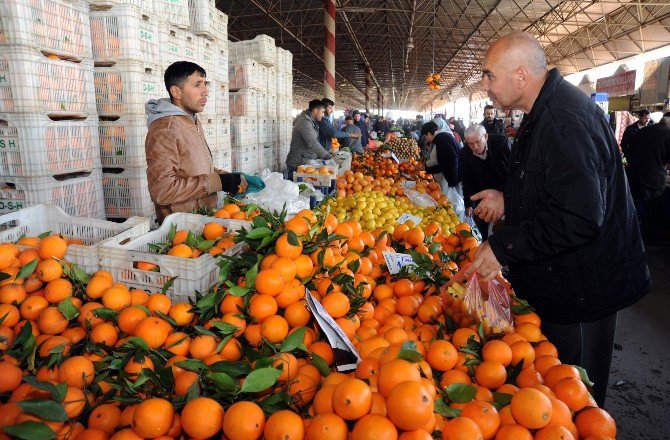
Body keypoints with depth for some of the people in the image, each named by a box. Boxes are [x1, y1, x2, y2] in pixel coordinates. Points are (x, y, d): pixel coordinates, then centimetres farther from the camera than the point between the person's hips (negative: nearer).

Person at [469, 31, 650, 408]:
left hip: (581, 291, -10)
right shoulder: (546, 112, 8)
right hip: (560, 279, 10)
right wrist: (508, 200, 10)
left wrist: (502, 247, -26)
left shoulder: (565, 122, -27)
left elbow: (579, 218, -33)